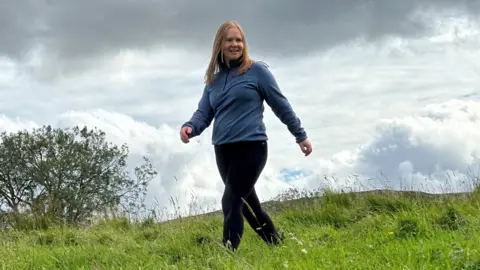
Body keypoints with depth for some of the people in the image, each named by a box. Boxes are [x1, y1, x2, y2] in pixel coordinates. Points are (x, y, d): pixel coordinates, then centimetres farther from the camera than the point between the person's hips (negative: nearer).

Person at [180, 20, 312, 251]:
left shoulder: (256, 70, -1)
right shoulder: (213, 80, 13)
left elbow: (280, 105, 2)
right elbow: (204, 113, 7)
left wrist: (300, 135, 6)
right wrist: (190, 127, -16)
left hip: (251, 146, -6)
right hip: (223, 150, 6)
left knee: (231, 202, -16)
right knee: (247, 202, 13)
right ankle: (278, 246, 29)